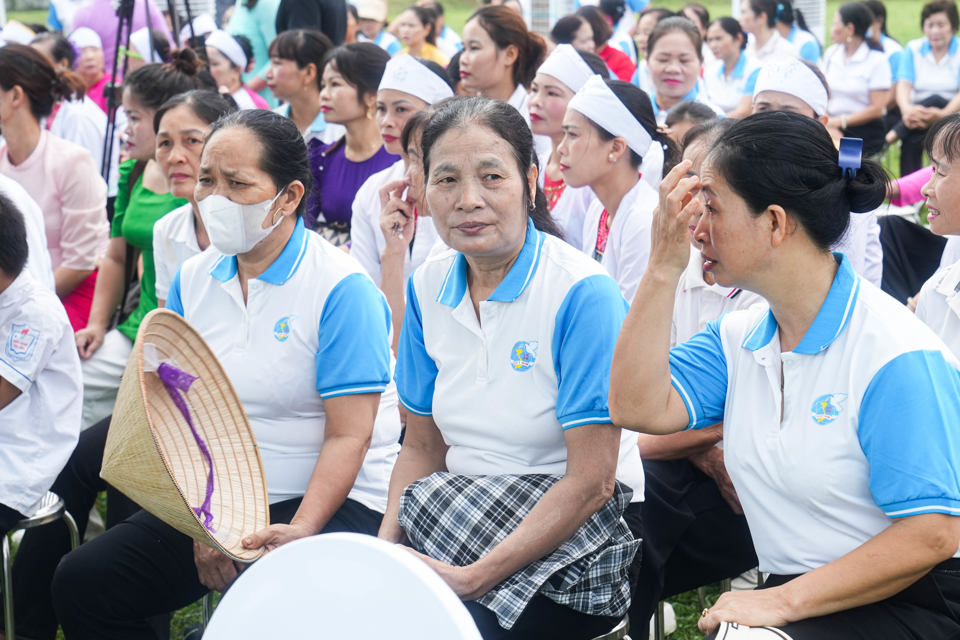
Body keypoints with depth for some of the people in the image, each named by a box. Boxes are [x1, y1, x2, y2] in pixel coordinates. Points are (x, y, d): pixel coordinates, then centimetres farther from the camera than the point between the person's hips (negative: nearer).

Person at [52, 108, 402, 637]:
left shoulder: (343, 290, -13)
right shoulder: (193, 280, 7)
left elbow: (348, 437, -16)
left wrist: (300, 531, -28)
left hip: (330, 501, -6)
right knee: (80, 583, -4)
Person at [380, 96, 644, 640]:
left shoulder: (583, 294, -16)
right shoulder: (428, 288, 4)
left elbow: (592, 482, -18)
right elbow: (423, 446, 12)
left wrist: (474, 576, -22)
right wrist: (385, 545, -7)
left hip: (572, 540, -6)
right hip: (456, 519, 6)